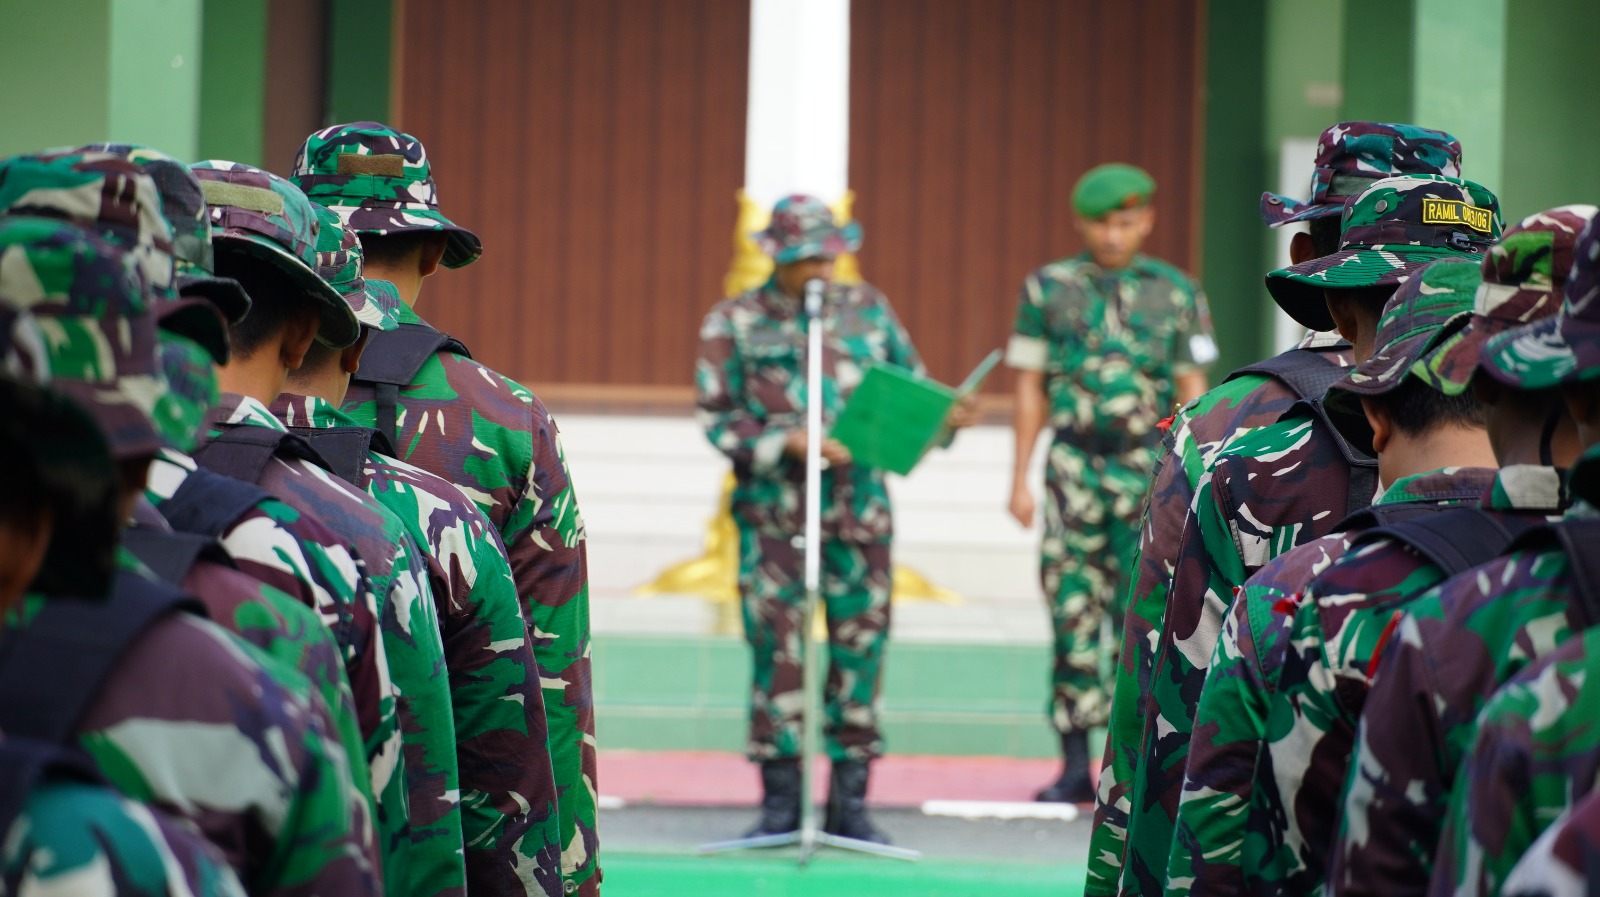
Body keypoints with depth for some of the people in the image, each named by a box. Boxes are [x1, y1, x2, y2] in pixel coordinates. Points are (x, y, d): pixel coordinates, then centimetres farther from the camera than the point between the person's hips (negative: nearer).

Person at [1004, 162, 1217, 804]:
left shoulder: (1177, 293, 5)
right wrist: (1020, 479, 2)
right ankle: (1075, 765, 3)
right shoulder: (1048, 289, 6)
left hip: (1147, 468, -1)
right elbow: (1029, 388, 7)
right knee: (1071, 611, -1)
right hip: (1074, 464, 1)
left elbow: (1193, 392, 6)